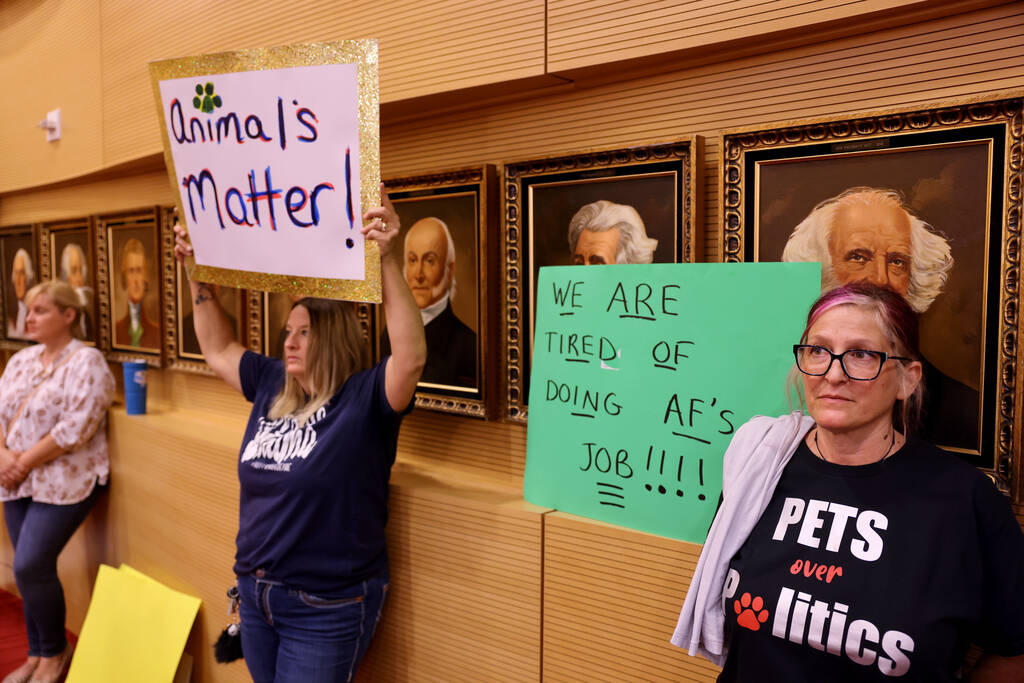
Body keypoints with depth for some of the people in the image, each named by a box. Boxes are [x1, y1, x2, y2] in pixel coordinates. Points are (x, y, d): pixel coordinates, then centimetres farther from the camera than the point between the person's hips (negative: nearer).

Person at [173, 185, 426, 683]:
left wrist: (387, 261, -42)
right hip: (255, 592, 7)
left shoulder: (365, 398, -17)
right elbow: (218, 349, 16)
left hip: (326, 609, -7)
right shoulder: (273, 385, 3)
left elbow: (411, 356, -35)